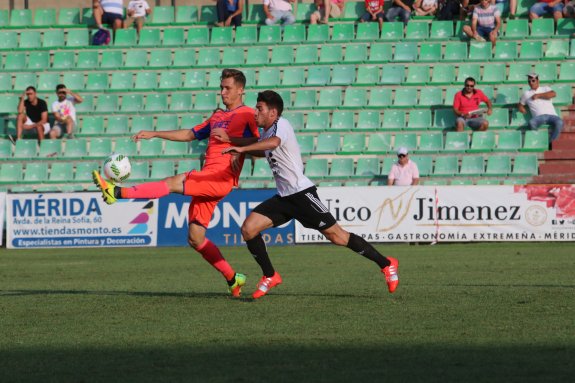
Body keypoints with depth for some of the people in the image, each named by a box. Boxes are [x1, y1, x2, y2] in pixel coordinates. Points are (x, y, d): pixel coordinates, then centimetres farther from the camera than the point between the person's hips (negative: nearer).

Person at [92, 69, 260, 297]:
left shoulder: (247, 115, 2)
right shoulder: (217, 117, 27)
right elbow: (191, 134, 33)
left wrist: (229, 138, -22)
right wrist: (154, 134, 27)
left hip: (221, 179, -9)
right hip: (206, 179, 9)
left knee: (174, 183, -25)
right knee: (195, 239, 5)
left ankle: (118, 192, -36)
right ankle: (232, 279, 13)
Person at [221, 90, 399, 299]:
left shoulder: (281, 124, -12)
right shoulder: (266, 132, 15)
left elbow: (273, 143, -37)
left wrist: (242, 148, -44)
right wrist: (241, 154, 26)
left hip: (302, 193, -9)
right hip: (283, 197, 9)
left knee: (336, 236, -7)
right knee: (248, 229, -6)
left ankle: (386, 264, 6)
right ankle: (270, 276, 7)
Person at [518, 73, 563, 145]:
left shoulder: (545, 89, 19)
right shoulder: (526, 93, 24)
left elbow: (553, 94, -1)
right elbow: (520, 104, 31)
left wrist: (538, 95, -1)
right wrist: (521, 108, 6)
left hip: (551, 115, 0)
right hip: (539, 117, 0)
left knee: (559, 123, -35)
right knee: (531, 123, -37)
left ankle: (549, 142, -23)